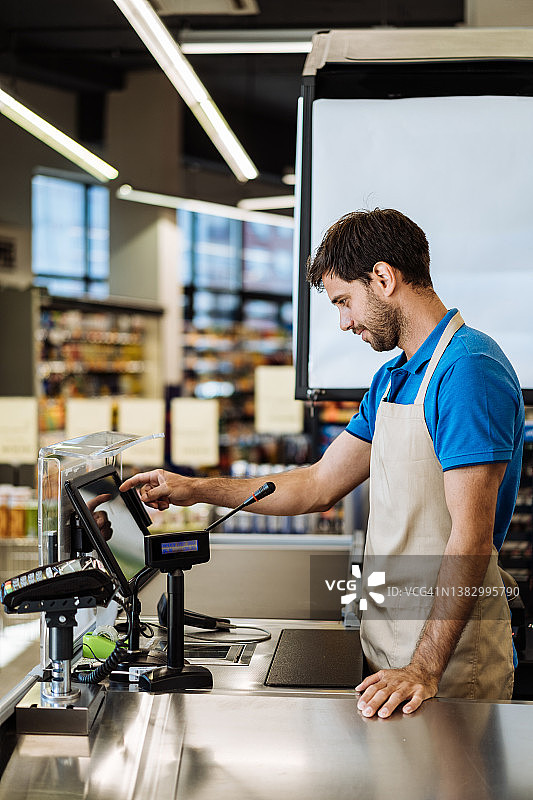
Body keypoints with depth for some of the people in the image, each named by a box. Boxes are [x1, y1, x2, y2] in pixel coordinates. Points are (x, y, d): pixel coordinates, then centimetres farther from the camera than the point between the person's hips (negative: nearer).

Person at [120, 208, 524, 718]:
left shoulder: (468, 369, -18)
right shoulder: (392, 379, 12)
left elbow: (471, 537, -24)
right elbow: (320, 485, 17)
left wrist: (424, 669, -28)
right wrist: (194, 490, 15)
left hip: (452, 660, -8)